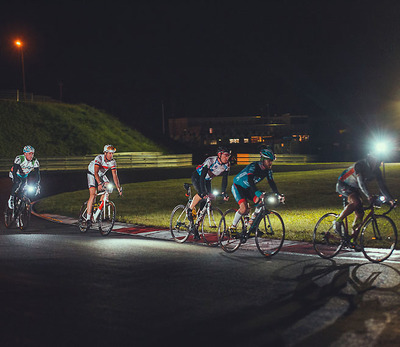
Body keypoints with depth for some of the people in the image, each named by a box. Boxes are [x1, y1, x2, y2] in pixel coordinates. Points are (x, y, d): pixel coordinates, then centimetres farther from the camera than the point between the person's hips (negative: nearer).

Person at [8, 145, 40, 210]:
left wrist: (37, 185, -30)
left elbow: (37, 173, -20)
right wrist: (15, 180, -50)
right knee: (18, 183, -32)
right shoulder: (19, 158, -32)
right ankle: (11, 198, -16)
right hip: (16, 174, -4)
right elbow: (14, 170, -38)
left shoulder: (35, 161, -22)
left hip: (25, 176, 4)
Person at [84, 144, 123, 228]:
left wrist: (119, 188, -32)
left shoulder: (113, 162, -19)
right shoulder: (99, 158, -32)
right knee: (93, 195, -19)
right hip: (92, 174, -5)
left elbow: (115, 175, -21)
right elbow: (96, 172, -43)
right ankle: (88, 218, -18)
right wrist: (99, 183, -57)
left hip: (101, 175, 5)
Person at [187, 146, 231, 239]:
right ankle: (189, 210, -8)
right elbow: (202, 176, -38)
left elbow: (224, 179, -14)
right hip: (197, 176, -6)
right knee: (201, 194, -32)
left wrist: (223, 193, -26)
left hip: (207, 179, 6)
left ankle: (194, 227, 5)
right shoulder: (210, 161, -33)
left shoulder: (227, 165, -17)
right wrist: (203, 192, -46)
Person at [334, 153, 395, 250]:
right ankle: (338, 221, -20)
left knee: (360, 214, -5)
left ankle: (353, 241, 1)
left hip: (354, 189, 8)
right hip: (343, 185, -8)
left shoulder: (376, 170, -6)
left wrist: (390, 199, -14)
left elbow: (382, 185, -4)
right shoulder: (360, 165, -28)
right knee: (356, 202, -35)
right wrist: (368, 195, -53)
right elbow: (361, 182, -40)